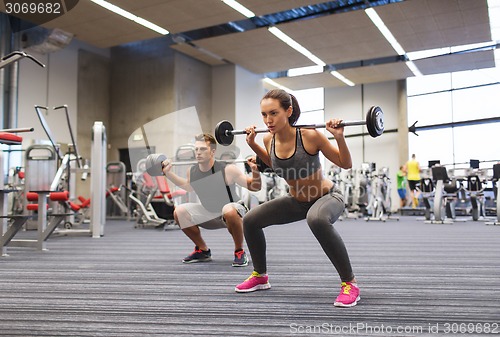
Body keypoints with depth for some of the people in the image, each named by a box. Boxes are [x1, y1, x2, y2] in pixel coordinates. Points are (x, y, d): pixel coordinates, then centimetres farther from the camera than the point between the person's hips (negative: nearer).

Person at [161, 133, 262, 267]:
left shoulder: (227, 170, -24)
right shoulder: (192, 172, -9)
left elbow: (254, 187, -18)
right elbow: (188, 186, 17)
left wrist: (255, 171, -37)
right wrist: (168, 172, 10)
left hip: (233, 212, -6)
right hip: (209, 213, 6)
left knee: (228, 211, -40)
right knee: (179, 212, -8)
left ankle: (240, 252, -16)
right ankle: (203, 251, 9)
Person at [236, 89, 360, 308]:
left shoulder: (310, 136, -29)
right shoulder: (269, 139, -13)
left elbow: (346, 164, -18)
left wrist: (339, 137, -33)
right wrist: (253, 144, 3)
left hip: (327, 197, -6)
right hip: (296, 200, 6)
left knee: (316, 219, -41)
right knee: (250, 220, -2)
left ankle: (349, 283, -24)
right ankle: (260, 276, 21)